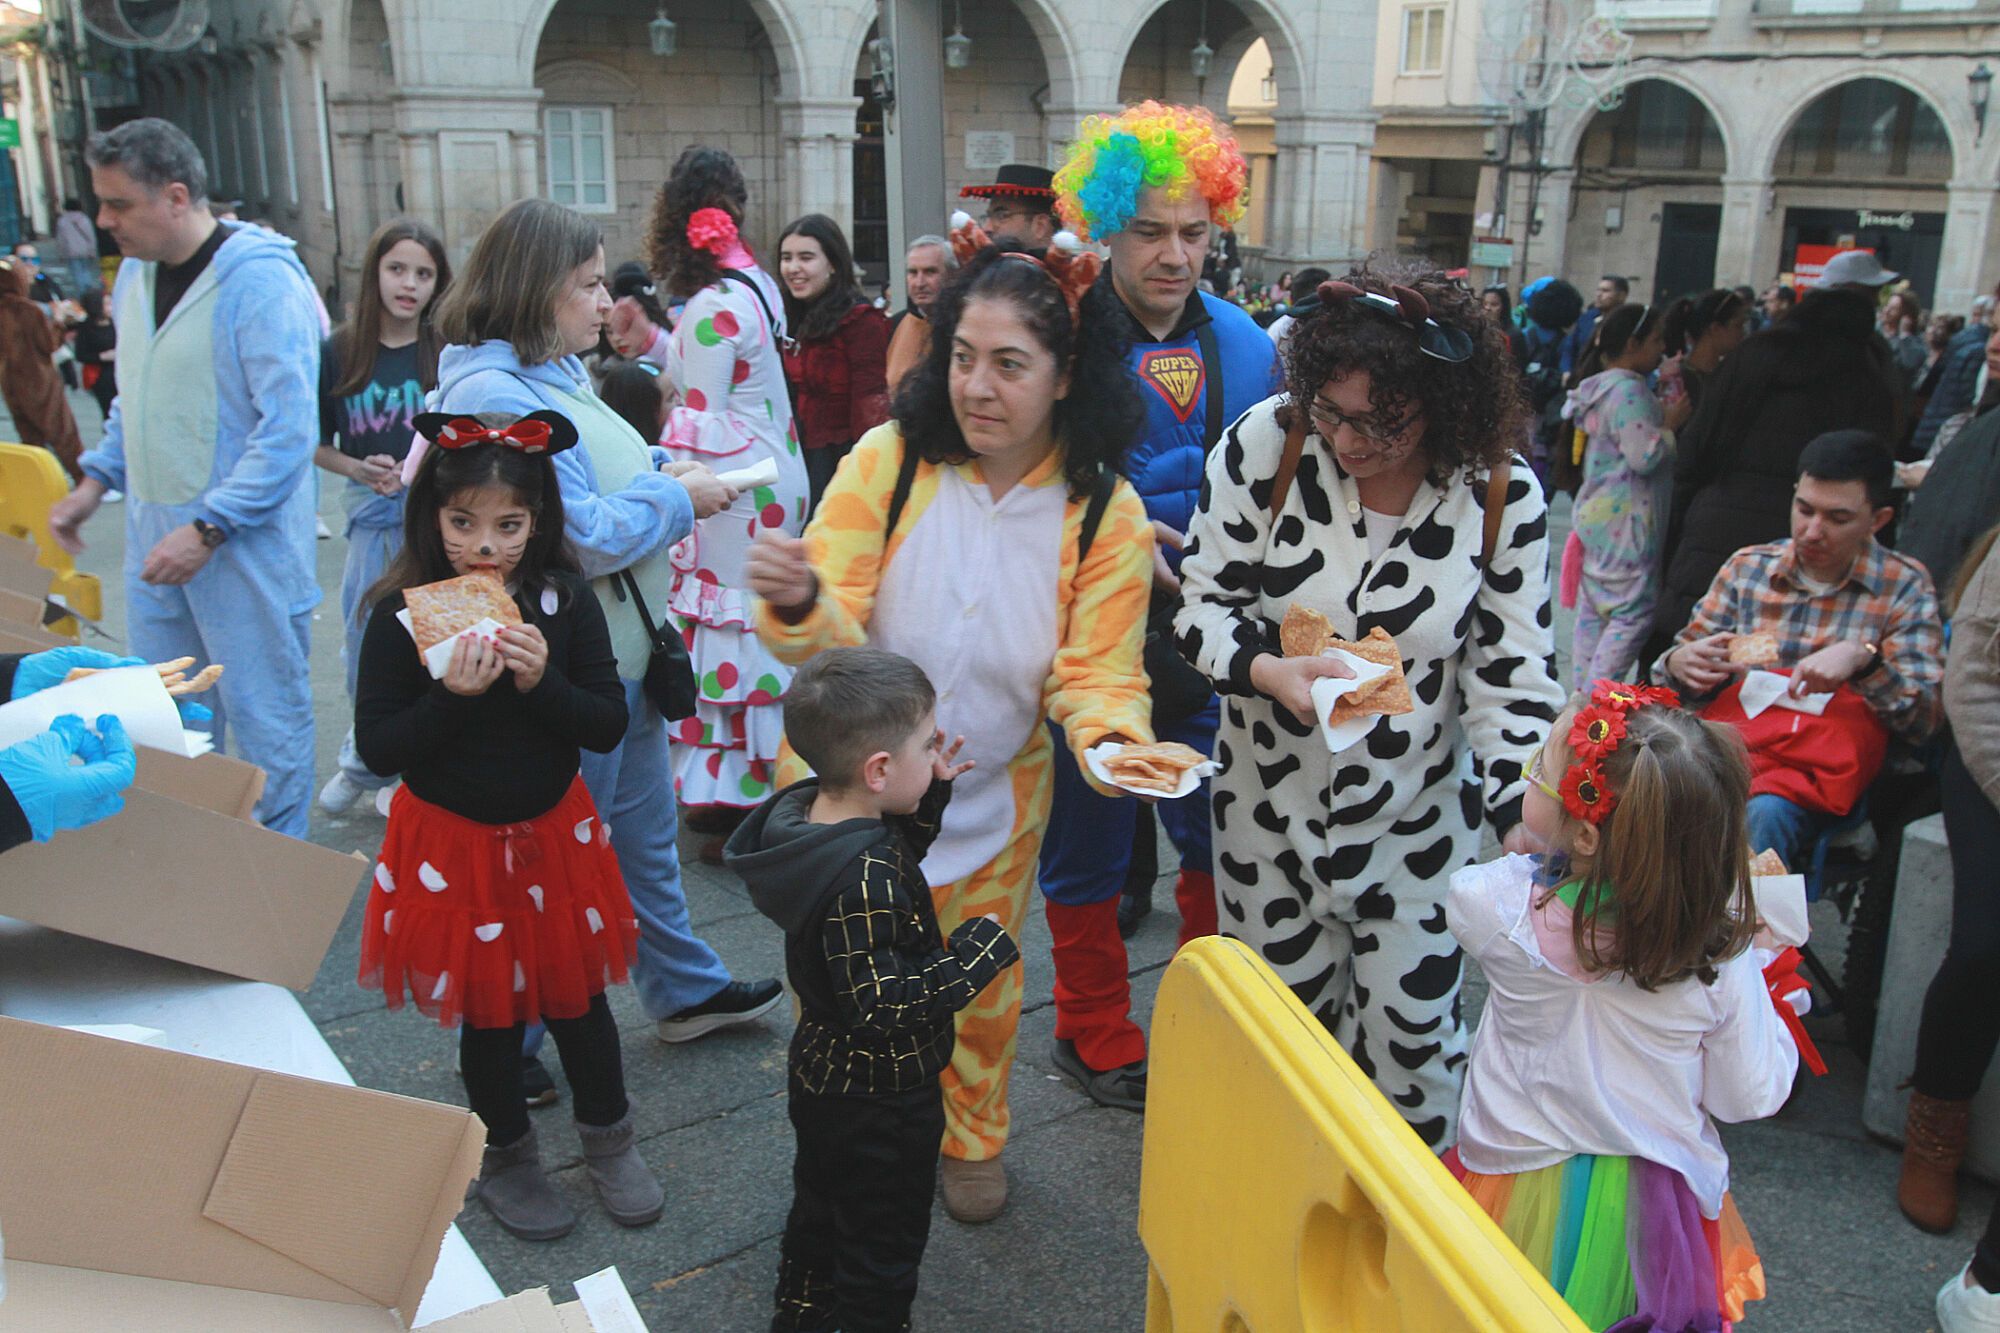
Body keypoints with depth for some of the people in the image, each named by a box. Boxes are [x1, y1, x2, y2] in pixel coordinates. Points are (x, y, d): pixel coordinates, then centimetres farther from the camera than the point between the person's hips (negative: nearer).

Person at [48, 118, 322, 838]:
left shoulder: (261, 281, -16)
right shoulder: (134, 273, 10)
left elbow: (289, 428, -21)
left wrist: (207, 529, -22)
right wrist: (93, 482, 10)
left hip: (245, 542, -8)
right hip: (155, 535, 8)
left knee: (264, 714, 3)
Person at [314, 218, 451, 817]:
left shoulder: (449, 355, -6)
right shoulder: (338, 353, -1)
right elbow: (316, 445, 6)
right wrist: (358, 468, -12)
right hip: (371, 516, 2)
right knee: (364, 641, 11)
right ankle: (364, 760, 33)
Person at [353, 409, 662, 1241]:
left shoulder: (565, 602, -9)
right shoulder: (403, 616, -14)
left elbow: (609, 726, -8)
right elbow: (376, 747, -15)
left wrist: (542, 682, -25)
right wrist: (453, 696, -30)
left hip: (553, 834, 2)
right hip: (454, 846, -2)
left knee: (577, 995, 15)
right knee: (490, 1012, 13)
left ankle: (609, 1139, 39)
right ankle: (506, 1156, 38)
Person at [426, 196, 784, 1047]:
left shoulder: (554, 372, 9)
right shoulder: (493, 395, -23)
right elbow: (581, 539, -27)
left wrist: (665, 470, 4)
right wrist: (678, 497, -13)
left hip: (622, 656, 10)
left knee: (645, 837, 22)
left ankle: (686, 992, 39)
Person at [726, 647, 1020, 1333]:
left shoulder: (800, 810, -7)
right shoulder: (863, 882, -36)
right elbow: (884, 1006, -35)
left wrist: (928, 797, -3)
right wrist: (981, 947, -27)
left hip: (820, 1069, 10)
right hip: (882, 1099, -9)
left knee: (819, 1203, 31)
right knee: (882, 1248, 13)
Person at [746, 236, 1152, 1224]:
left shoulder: (1106, 515, -14)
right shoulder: (890, 461, -19)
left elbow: (1096, 671, -13)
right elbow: (830, 639, -21)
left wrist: (1113, 732, -35)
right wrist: (799, 606, -44)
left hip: (991, 799, 1)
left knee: (980, 983, 21)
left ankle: (973, 1137, 50)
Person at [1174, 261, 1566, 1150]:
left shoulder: (1501, 495, -13)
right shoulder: (1266, 444, -16)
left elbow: (1511, 675, -8)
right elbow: (1204, 601, -9)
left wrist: (1524, 818, -20)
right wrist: (1266, 669, -30)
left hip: (1414, 816, 0)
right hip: (1269, 798, 1)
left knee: (1411, 1025, 8)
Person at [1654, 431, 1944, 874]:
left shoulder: (1904, 587, 5)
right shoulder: (1747, 567, 12)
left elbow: (1925, 718, -1)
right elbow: (1681, 656, 15)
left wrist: (1864, 658, -19)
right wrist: (1680, 664, -10)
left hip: (1815, 773, -2)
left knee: (1762, 816, -36)